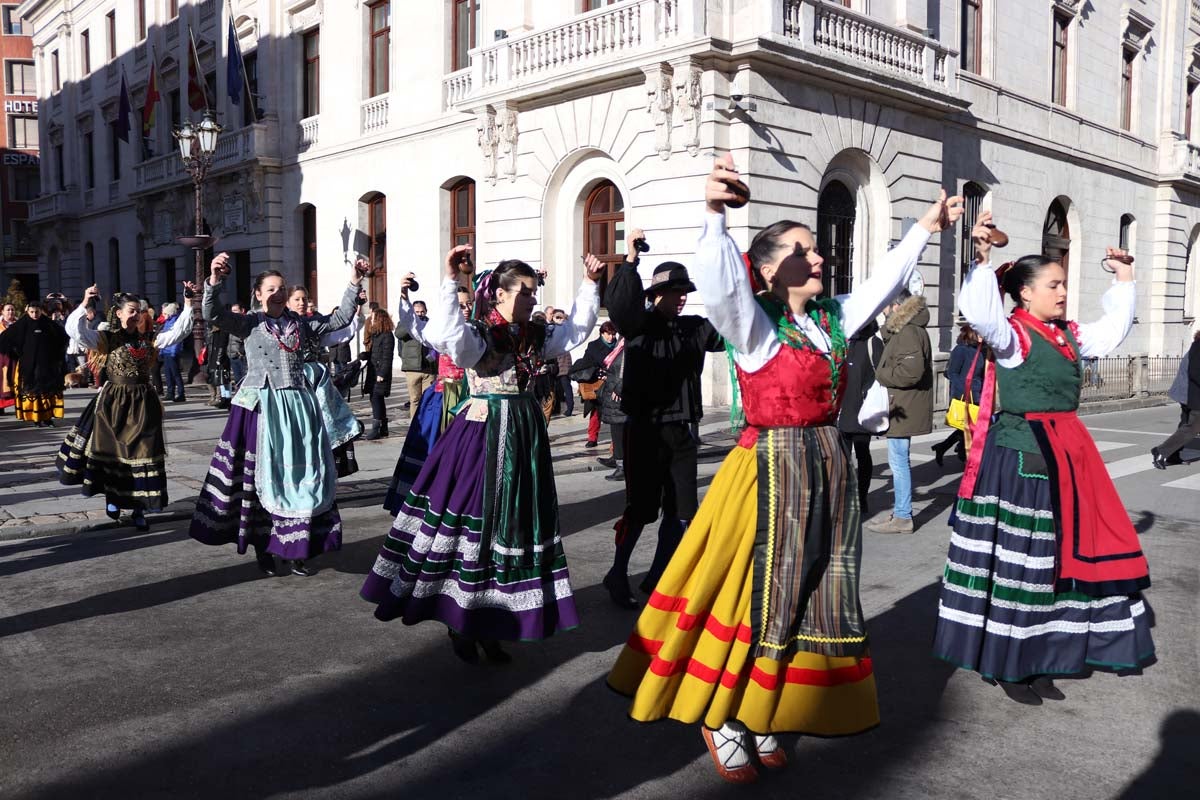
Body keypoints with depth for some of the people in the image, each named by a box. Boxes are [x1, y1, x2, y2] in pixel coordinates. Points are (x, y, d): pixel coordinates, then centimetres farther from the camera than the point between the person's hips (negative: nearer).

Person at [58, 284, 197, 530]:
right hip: (113, 402, -2)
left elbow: (180, 331, 1)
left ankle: (139, 508, 11)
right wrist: (85, 304, -28)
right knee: (111, 451, 9)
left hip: (142, 402, 2)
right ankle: (112, 497, 30)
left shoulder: (149, 338, 6)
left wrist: (188, 302, -8)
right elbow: (75, 330, -16)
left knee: (142, 453, 3)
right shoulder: (107, 338, -3)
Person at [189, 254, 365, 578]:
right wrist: (214, 280, -27)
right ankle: (262, 547, 14)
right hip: (262, 407, -3)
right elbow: (212, 314, -12)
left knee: (301, 475, 4)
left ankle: (296, 550, 14)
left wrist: (354, 283, 2)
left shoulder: (301, 323, 11)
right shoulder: (249, 323, 2)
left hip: (298, 407, 3)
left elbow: (340, 319, 10)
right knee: (261, 476, 2)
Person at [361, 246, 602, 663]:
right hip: (482, 435, -7)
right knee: (475, 519, 0)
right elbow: (442, 335, -32)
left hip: (525, 434, 7)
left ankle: (488, 624, 24)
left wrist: (589, 285, 18)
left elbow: (577, 331, 23)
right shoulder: (478, 335, -11)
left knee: (513, 520, 10)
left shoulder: (534, 335, 11)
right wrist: (450, 280, -38)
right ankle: (461, 623, 17)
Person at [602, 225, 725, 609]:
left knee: (681, 511, 9)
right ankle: (617, 575, 16)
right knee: (641, 506, -2)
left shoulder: (693, 327, 11)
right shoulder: (638, 324, -4)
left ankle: (657, 577, 24)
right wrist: (630, 259, -30)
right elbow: (619, 304, -23)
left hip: (683, 430, 6)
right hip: (646, 430, -5)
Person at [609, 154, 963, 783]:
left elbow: (882, 281, 23)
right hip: (772, 469, -7)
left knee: (813, 591, 12)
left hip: (828, 466, 8)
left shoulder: (831, 319, 11)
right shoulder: (754, 326, -10)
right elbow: (719, 281, -29)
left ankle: (760, 718, 26)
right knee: (762, 592, -2)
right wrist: (714, 215, -43)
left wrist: (926, 228, 27)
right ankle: (719, 719, 15)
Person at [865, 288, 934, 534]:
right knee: (899, 461, 17)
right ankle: (901, 511, 27)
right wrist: (883, 373, 6)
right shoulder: (902, 330, 16)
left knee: (898, 461, -6)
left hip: (903, 409, -11)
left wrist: (880, 374, -15)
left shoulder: (909, 333, -17)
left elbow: (911, 371, -26)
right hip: (901, 406, 11)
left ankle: (902, 517, 0)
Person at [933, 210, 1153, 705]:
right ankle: (1006, 664, 10)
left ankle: (1037, 659, 27)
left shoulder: (1068, 335, 14)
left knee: (1056, 556, 13)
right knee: (1016, 560, -2)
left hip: (1065, 455, 9)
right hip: (1021, 457, -9)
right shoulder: (1012, 334, -11)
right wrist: (982, 260, -35)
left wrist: (1124, 281, 27)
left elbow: (1112, 331, 29)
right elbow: (979, 312, -30)